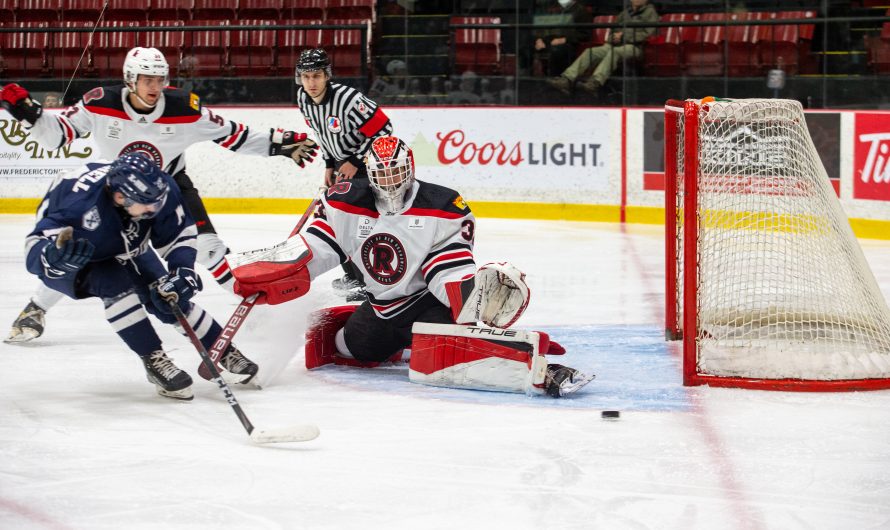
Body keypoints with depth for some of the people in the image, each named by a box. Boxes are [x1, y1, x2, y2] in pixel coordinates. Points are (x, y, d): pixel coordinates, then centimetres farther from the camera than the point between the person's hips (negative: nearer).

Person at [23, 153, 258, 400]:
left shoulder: (159, 188, -28)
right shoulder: (82, 205, -45)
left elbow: (180, 232, -11)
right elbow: (35, 249, -44)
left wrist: (183, 270, -25)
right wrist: (56, 255, -65)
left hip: (126, 250, 5)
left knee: (170, 298, -6)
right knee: (117, 285, -32)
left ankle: (226, 353, 11)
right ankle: (154, 361, -21)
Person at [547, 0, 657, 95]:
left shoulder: (650, 12, 9)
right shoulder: (624, 13, 28)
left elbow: (647, 34, -5)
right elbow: (612, 31, 32)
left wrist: (623, 36, -8)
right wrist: (612, 38, 6)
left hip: (634, 47, -7)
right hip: (616, 45, 7)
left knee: (614, 52, -38)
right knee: (590, 52, -17)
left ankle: (595, 82, -57)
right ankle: (567, 80, -33)